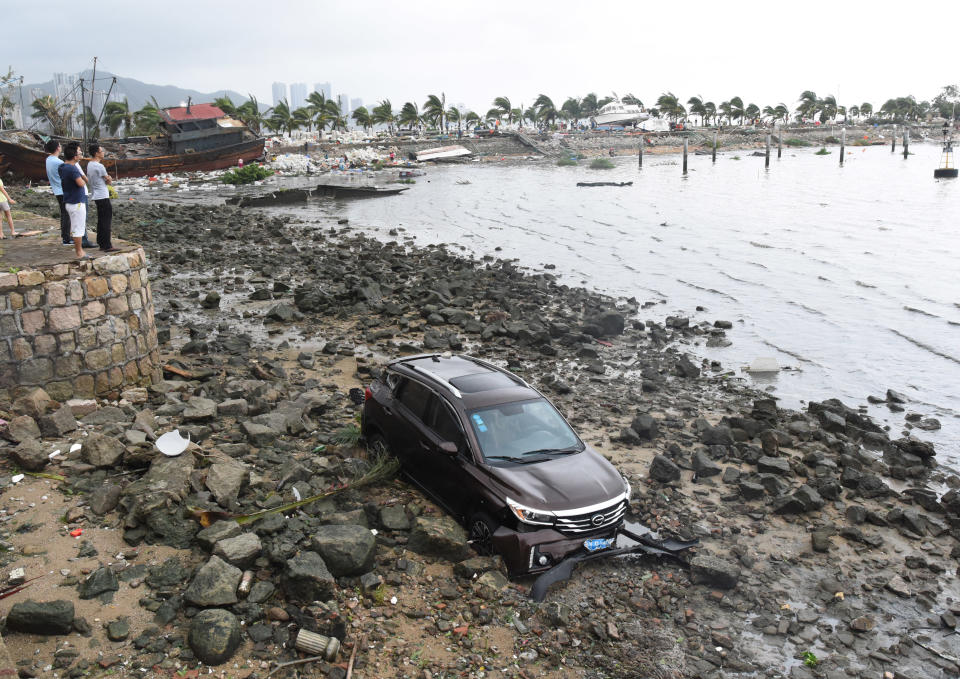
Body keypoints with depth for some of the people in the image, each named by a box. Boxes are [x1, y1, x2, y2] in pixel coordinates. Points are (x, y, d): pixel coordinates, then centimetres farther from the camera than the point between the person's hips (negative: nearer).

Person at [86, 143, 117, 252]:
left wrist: (108, 179, 3)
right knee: (106, 221, -6)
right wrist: (109, 179, 12)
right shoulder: (99, 166, -18)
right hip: (103, 196, -9)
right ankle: (107, 246, -6)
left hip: (96, 196, 9)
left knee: (101, 220, 15)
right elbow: (109, 181, -7)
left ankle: (101, 244, 21)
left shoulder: (89, 164, 12)